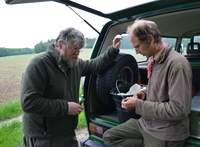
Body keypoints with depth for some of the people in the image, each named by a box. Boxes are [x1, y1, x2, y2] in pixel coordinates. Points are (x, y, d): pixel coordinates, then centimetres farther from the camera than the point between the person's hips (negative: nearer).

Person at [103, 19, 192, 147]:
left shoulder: (177, 63, -24)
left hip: (165, 134, -8)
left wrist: (139, 105, -22)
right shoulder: (156, 60, 3)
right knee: (109, 137, 9)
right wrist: (145, 93, 0)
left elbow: (178, 110, -27)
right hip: (146, 122, 8)